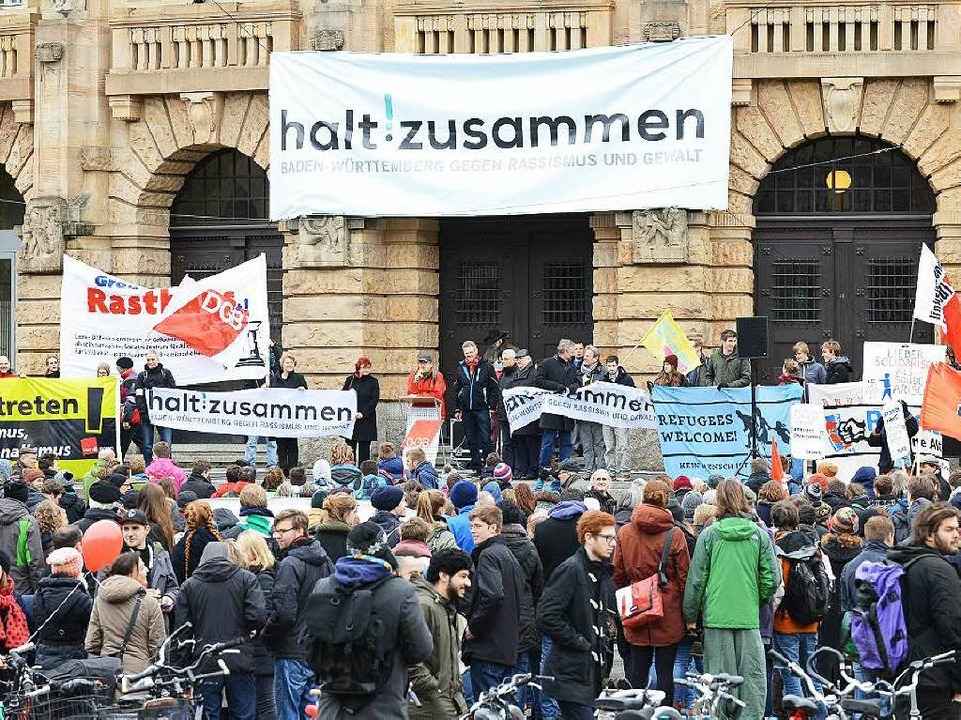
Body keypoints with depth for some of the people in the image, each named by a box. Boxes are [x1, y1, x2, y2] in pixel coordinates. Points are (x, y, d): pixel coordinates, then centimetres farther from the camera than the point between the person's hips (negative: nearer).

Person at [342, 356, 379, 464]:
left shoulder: (373, 382, 2)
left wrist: (363, 413, -15)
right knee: (350, 447, 1)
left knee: (364, 447, -1)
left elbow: (374, 400, -4)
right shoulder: (350, 380, 8)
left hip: (366, 420, -2)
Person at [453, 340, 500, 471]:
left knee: (484, 437, -9)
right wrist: (457, 409, 12)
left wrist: (492, 406, -8)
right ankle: (475, 463, 13)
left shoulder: (486, 367, 0)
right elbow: (456, 390, 17)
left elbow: (494, 389, 0)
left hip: (482, 409, -5)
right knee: (471, 439, 7)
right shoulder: (461, 368, 12)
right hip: (466, 410, 5)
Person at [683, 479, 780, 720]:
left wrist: (691, 615, 9)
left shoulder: (709, 534, -3)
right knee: (753, 676, 5)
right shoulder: (759, 535, 1)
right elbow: (772, 578, 0)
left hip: (716, 615, -1)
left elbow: (696, 578, -1)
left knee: (721, 676, 3)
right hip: (749, 616, 1)